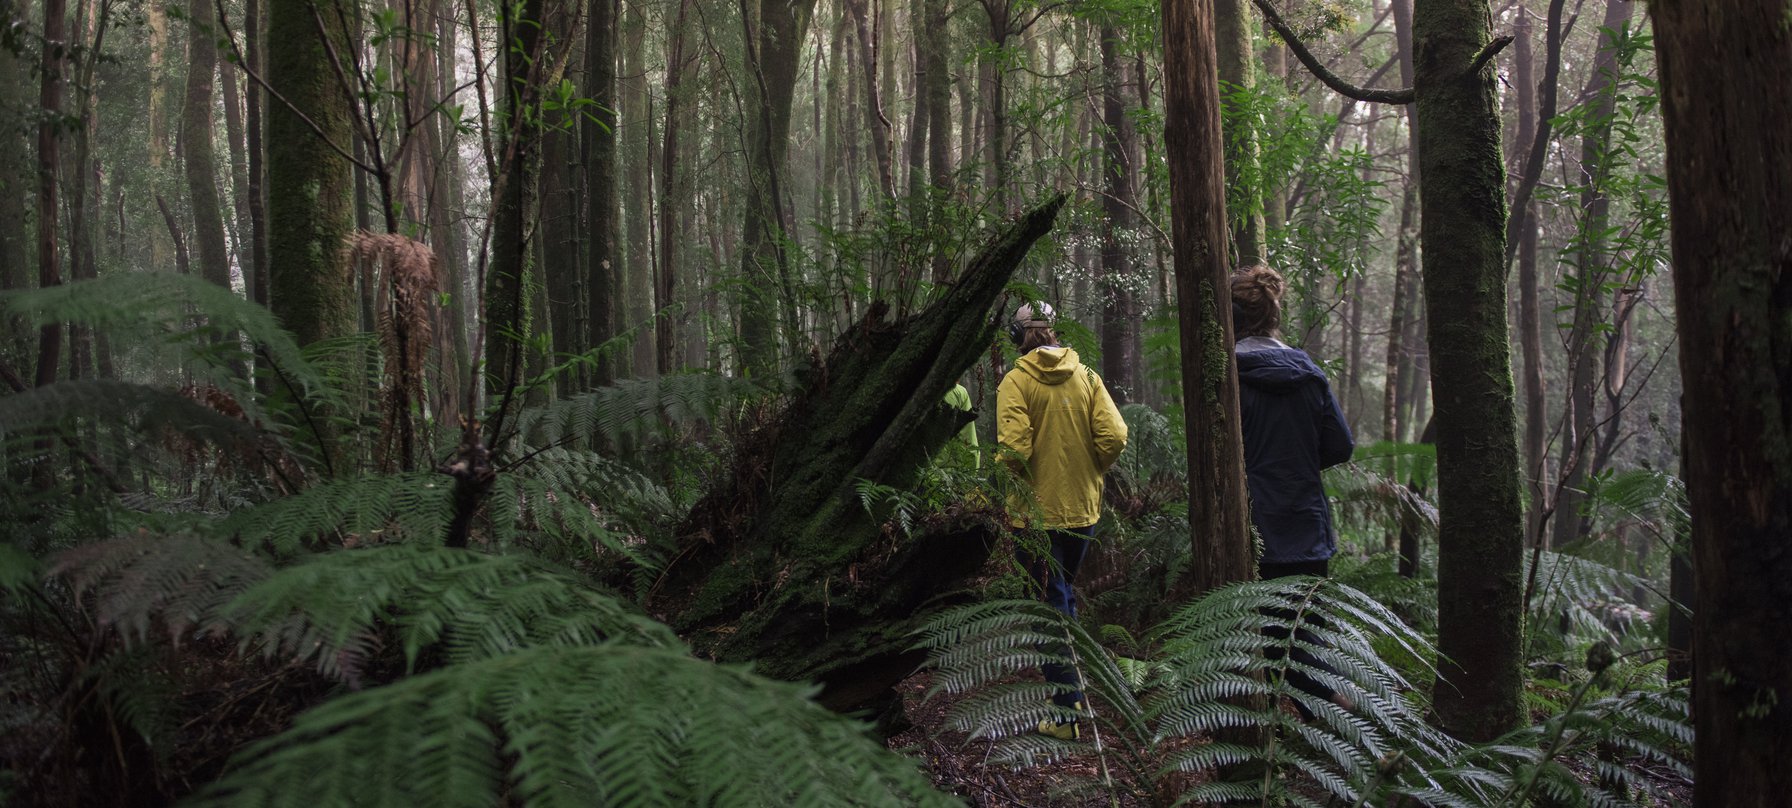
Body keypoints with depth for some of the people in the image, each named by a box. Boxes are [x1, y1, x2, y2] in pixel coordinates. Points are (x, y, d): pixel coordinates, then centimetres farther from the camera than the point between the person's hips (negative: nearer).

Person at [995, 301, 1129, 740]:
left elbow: (1014, 448, -22)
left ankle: (1069, 711, -1)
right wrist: (1088, 471, 9)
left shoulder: (1016, 382, -12)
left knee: (1050, 604, 1)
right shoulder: (1086, 377, 1)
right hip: (1082, 508, 5)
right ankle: (1069, 679, 31)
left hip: (1037, 511, -5)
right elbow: (1114, 437, -7)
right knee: (1064, 594, 23)